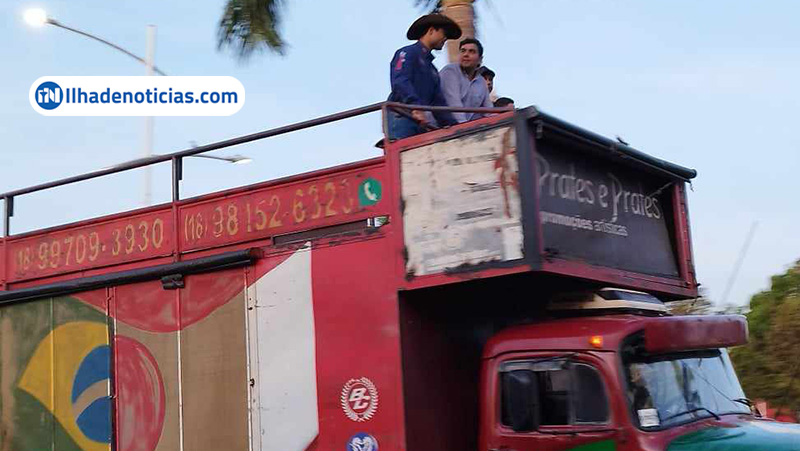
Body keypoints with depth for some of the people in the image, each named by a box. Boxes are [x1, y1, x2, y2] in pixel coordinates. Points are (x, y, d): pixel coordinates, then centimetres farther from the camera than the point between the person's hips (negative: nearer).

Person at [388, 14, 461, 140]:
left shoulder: (432, 70, 32)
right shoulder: (407, 53, 6)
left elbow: (438, 102, 26)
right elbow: (400, 82, -13)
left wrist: (454, 125, 11)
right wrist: (415, 107, -30)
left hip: (421, 125, 8)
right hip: (401, 117, -8)